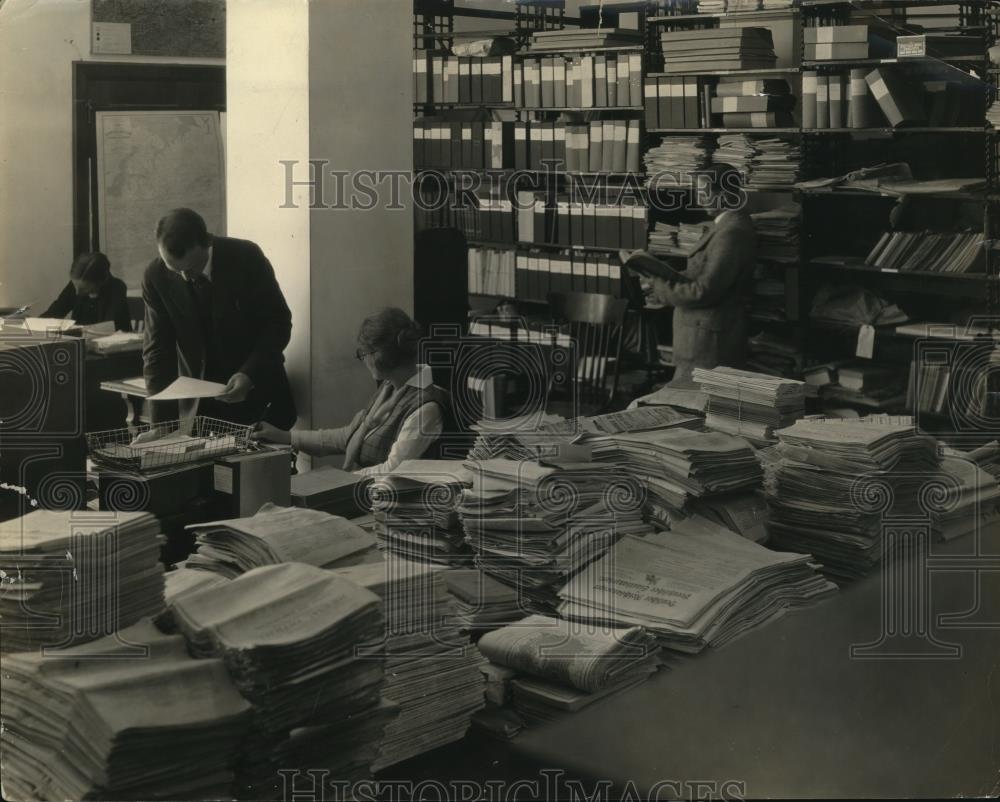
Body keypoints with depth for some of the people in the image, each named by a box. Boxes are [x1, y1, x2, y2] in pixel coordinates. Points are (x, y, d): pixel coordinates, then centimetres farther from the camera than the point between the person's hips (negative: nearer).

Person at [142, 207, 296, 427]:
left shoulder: (246, 258, -17)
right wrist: (162, 424, -16)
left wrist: (250, 375, -25)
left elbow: (278, 323, -10)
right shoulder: (156, 277, -12)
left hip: (258, 388, -1)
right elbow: (157, 349, -8)